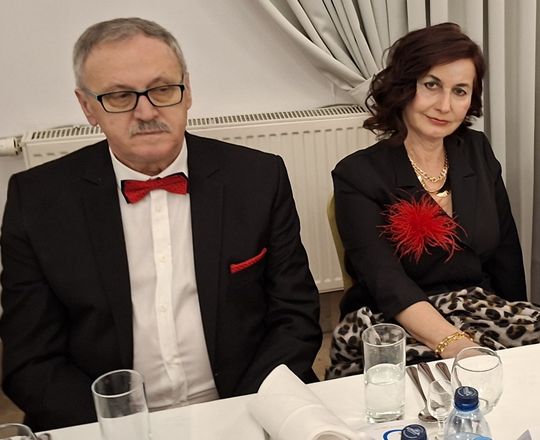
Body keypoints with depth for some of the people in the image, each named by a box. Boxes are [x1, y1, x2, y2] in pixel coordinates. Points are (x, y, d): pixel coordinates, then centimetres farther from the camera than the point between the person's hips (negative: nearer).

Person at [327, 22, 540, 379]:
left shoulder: (478, 152, 9)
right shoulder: (357, 175, -7)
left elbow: (506, 249, 15)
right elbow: (387, 283, -19)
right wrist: (455, 344, -32)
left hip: (483, 314, 6)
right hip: (396, 328, -6)